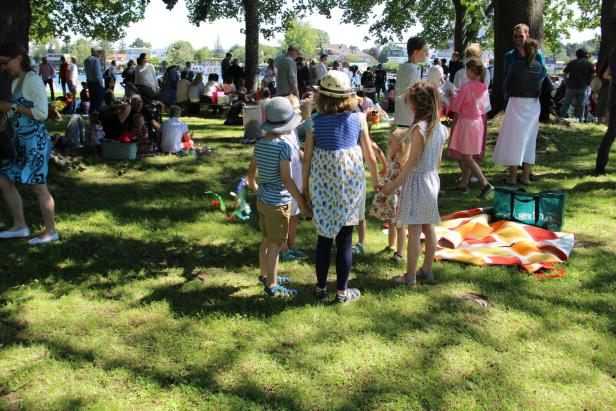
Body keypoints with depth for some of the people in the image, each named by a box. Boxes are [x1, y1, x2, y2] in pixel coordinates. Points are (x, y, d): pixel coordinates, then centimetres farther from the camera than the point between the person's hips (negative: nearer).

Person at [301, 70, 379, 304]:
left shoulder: (315, 123, -6)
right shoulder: (358, 119, -5)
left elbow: (307, 159, -3)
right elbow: (369, 155, 0)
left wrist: (305, 187, 10)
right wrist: (375, 180, 16)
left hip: (322, 185, 1)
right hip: (350, 184, 0)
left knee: (324, 237, 13)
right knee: (345, 240, 7)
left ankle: (321, 288, 23)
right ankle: (342, 292, 15)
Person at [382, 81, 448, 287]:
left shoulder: (420, 128, -20)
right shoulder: (440, 128, 4)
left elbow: (411, 162, -18)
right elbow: (437, 160, 11)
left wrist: (394, 185, -11)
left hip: (417, 180, -8)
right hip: (433, 179, 8)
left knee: (414, 231, -1)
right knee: (429, 228, 15)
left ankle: (410, 276, 6)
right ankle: (427, 270, 27)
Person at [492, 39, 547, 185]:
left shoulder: (517, 65, -10)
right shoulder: (540, 67, 1)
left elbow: (506, 83, -2)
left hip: (516, 104, -4)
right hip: (533, 106, 4)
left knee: (514, 140, 2)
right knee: (529, 140, 12)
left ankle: (512, 177, 4)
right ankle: (526, 176, 15)